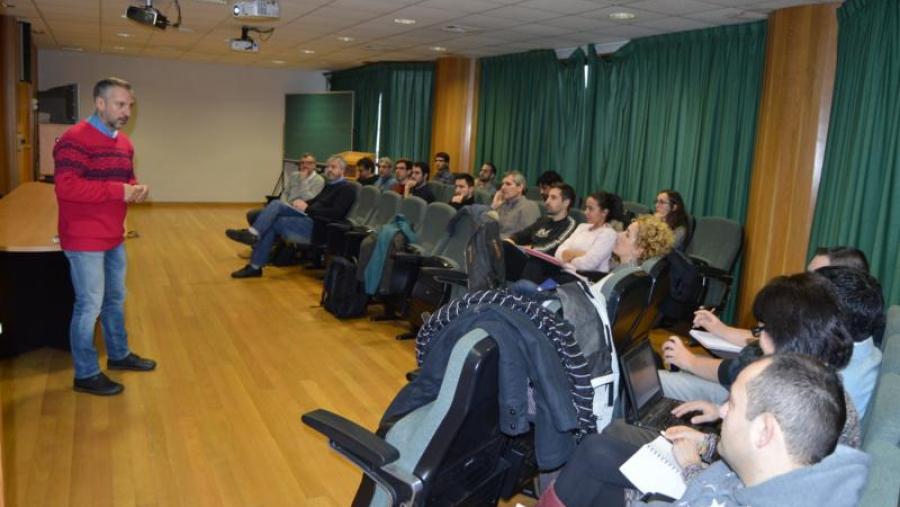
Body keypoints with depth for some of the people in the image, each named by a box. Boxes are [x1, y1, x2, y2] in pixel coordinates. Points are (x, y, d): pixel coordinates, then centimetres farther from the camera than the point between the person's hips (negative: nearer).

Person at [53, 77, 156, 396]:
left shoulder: (124, 142, 10)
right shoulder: (75, 139, -18)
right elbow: (66, 187, -28)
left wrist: (137, 189, -1)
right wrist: (118, 191, -27)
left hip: (114, 237, 9)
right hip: (84, 240, -9)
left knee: (116, 299, 20)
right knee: (90, 306, 0)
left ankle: (119, 355, 38)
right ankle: (85, 375, 13)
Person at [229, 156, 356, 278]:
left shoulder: (347, 189, -8)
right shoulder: (330, 184, 21)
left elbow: (337, 213, -20)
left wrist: (308, 209, -18)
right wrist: (304, 204, 2)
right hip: (309, 217, 9)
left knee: (275, 223, -15)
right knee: (275, 206, -9)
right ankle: (252, 234, -22)